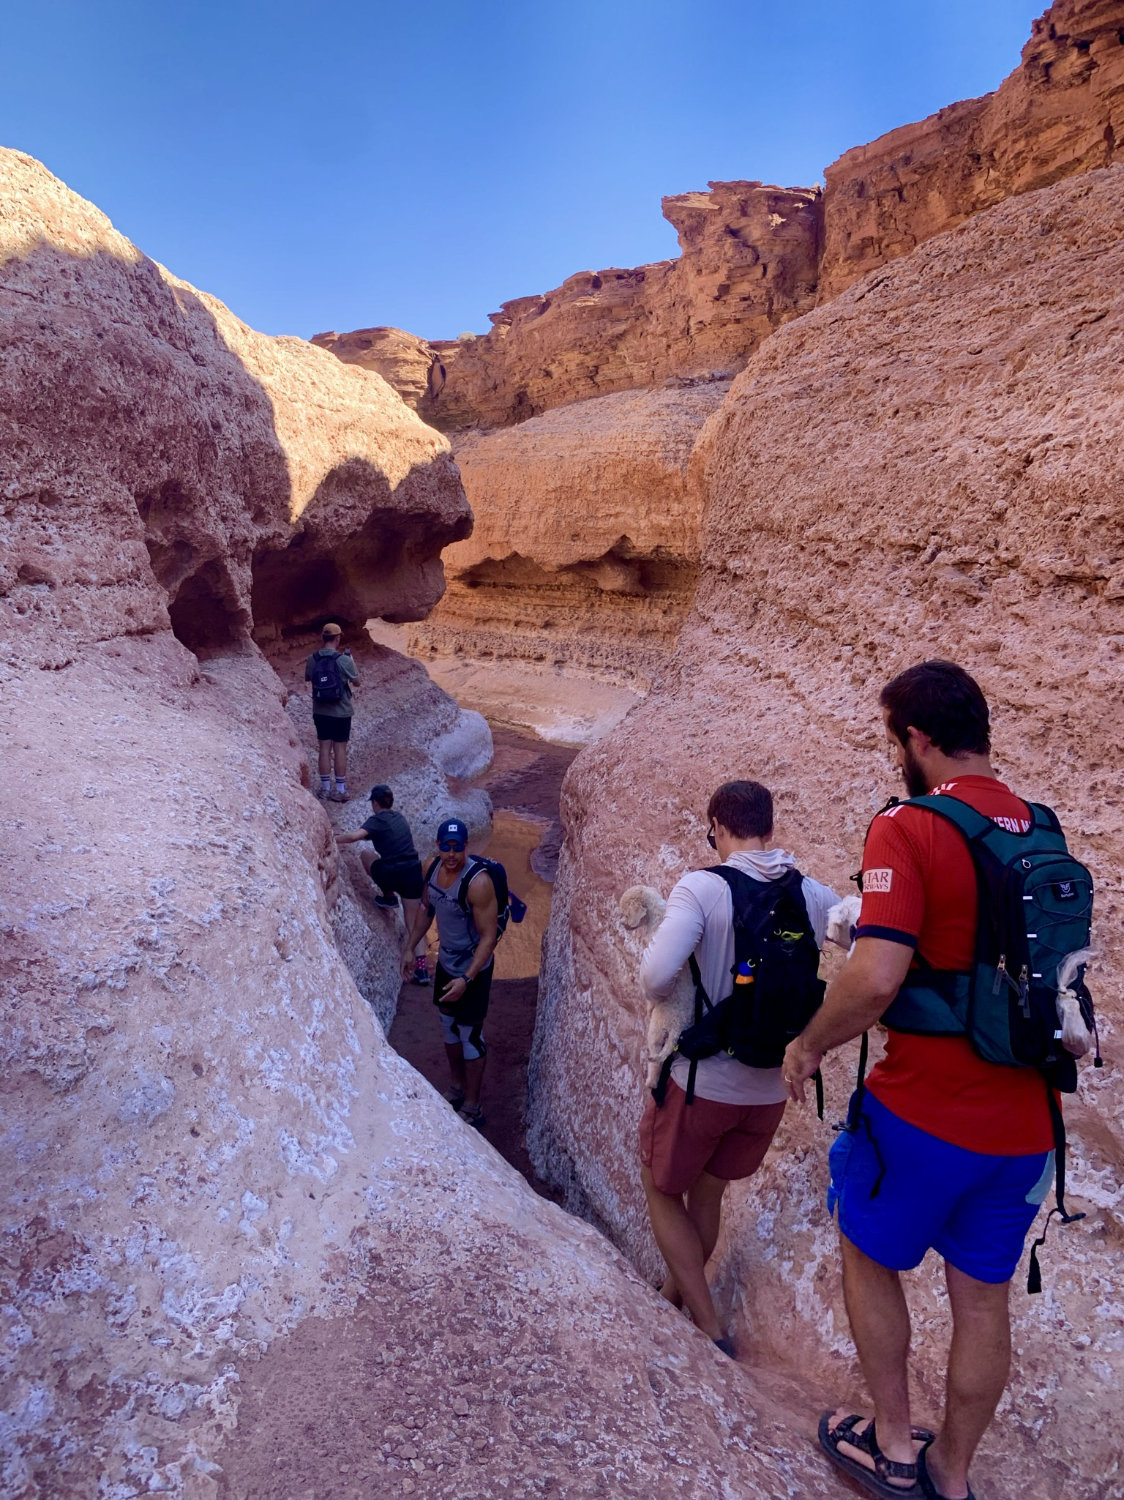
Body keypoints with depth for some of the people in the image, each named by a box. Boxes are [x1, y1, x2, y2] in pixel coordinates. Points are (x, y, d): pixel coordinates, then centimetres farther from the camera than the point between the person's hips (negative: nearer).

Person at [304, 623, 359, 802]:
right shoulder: (344, 660, -15)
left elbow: (307, 678, 14)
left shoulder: (312, 660, -5)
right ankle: (340, 790, 11)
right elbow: (356, 682, -1)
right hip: (341, 713, -3)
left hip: (320, 712, 3)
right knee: (340, 750, 4)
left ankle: (325, 789, 17)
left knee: (324, 749, 11)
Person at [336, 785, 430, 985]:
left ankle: (388, 896, 21)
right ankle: (421, 968, 1)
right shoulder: (398, 816, 16)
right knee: (413, 922, 14)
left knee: (365, 853, 22)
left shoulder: (377, 820, -5)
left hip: (391, 875, -6)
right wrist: (345, 838, 29)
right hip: (414, 872, 6)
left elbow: (355, 836, -22)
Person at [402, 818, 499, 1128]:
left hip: (472, 970, -7)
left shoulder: (477, 883, -30)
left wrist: (466, 979, -30)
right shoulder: (435, 867, -7)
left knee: (470, 1036, 6)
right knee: (448, 1026, 22)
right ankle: (456, 1088, 44)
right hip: (445, 962, 8)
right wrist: (409, 947, 11)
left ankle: (472, 1109, 23)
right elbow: (426, 908, 11)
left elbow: (489, 937, -26)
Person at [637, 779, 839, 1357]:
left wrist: (657, 964, -7)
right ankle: (675, 1295, 45)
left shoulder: (702, 887, -19)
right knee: (706, 1191, 27)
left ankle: (709, 1330, 19)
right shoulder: (815, 896, -5)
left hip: (700, 1080, -5)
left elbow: (656, 977, -30)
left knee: (663, 1191, 20)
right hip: (770, 1087, 5)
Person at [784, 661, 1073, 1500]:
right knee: (982, 1297, 21)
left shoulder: (909, 829, -19)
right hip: (1024, 1123, 6)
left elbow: (875, 979, -28)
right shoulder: (1041, 831, 2)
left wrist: (810, 1045, -11)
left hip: (923, 1113, -6)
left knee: (870, 1259, 21)